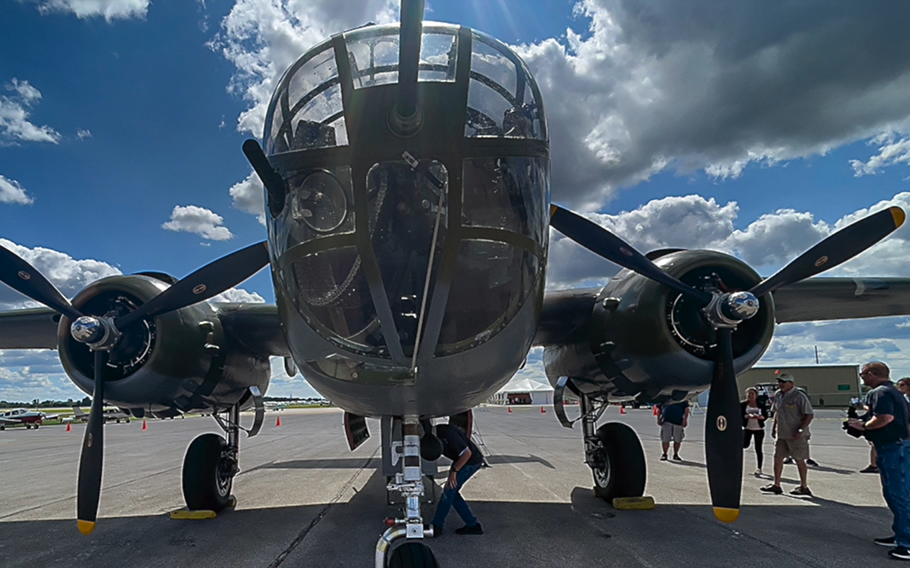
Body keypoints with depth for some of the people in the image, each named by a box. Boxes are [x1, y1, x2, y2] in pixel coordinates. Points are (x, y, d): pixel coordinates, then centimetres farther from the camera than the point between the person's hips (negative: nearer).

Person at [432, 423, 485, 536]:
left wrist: (453, 471, -20)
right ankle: (473, 525, 14)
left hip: (472, 460, -9)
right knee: (452, 492, 8)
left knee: (449, 490, -7)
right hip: (462, 460, 9)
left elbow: (467, 453, -26)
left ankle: (436, 527, 5)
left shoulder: (447, 433, -30)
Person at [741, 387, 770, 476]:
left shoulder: (761, 405, 0)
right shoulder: (743, 404, -3)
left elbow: (765, 416, -3)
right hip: (747, 428, 0)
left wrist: (759, 416, -23)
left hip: (759, 429, 0)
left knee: (758, 449, 2)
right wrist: (747, 416, -28)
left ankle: (759, 469, 11)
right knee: (745, 445, -12)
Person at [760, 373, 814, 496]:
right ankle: (776, 485, 14)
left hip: (796, 435, -7)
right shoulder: (778, 395, 9)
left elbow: (809, 415, -15)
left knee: (799, 460, 4)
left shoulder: (799, 396, -14)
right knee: (778, 457, 7)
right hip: (782, 434, 7)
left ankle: (804, 487, 17)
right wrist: (774, 427, 15)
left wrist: (801, 430, -21)